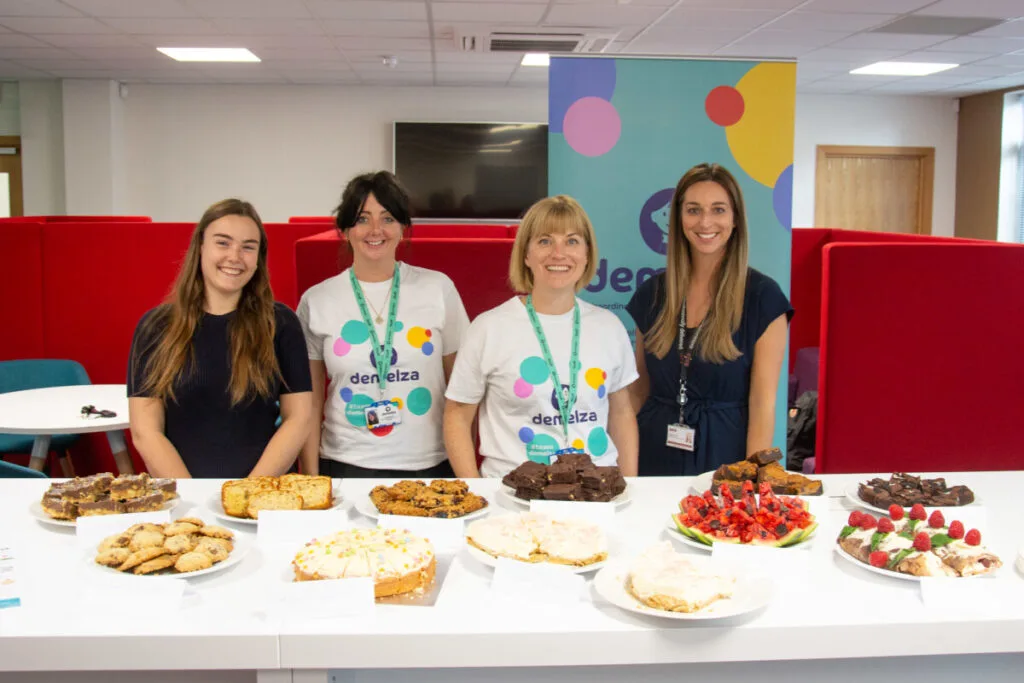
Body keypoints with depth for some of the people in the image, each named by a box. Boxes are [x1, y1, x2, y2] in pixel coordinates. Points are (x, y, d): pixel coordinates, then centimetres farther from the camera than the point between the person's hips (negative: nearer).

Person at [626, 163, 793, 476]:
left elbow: (763, 403, -10)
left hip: (724, 456, -3)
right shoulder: (652, 294, 4)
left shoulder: (763, 296, -7)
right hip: (656, 459, 3)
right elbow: (638, 392, 10)